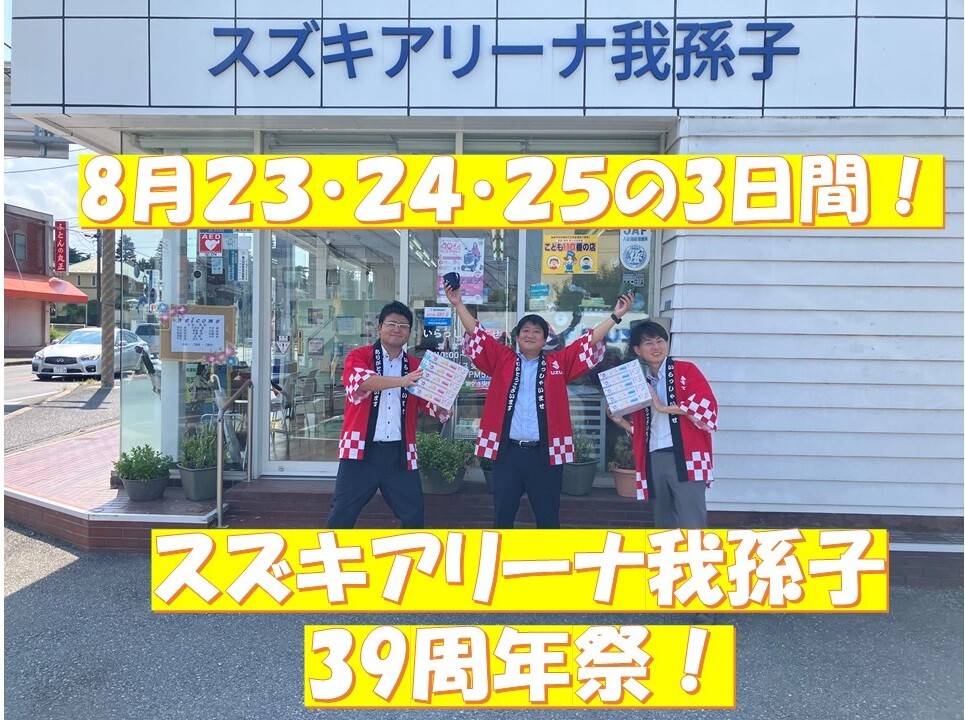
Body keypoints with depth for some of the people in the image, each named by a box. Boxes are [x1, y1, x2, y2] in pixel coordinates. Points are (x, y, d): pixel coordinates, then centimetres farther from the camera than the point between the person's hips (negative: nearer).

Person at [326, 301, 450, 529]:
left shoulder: (416, 366, 11)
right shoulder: (359, 356, 1)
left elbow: (431, 405, 8)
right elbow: (359, 380, -21)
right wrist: (402, 381, -33)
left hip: (399, 453, 3)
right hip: (361, 450, -3)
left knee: (414, 515, 9)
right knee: (342, 514, 4)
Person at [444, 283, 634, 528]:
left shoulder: (559, 363, 8)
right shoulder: (502, 359, 8)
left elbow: (589, 342, 7)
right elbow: (477, 335, 6)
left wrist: (615, 316, 2)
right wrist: (458, 304, 1)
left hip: (545, 452, 0)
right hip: (507, 451, 0)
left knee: (548, 517, 10)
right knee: (503, 516, 10)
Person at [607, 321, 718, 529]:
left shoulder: (686, 370, 3)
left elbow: (706, 404, -13)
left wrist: (665, 407, -11)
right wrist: (620, 421, 4)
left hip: (685, 458, -5)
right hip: (654, 460, 6)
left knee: (691, 524, -10)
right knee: (664, 523, 13)